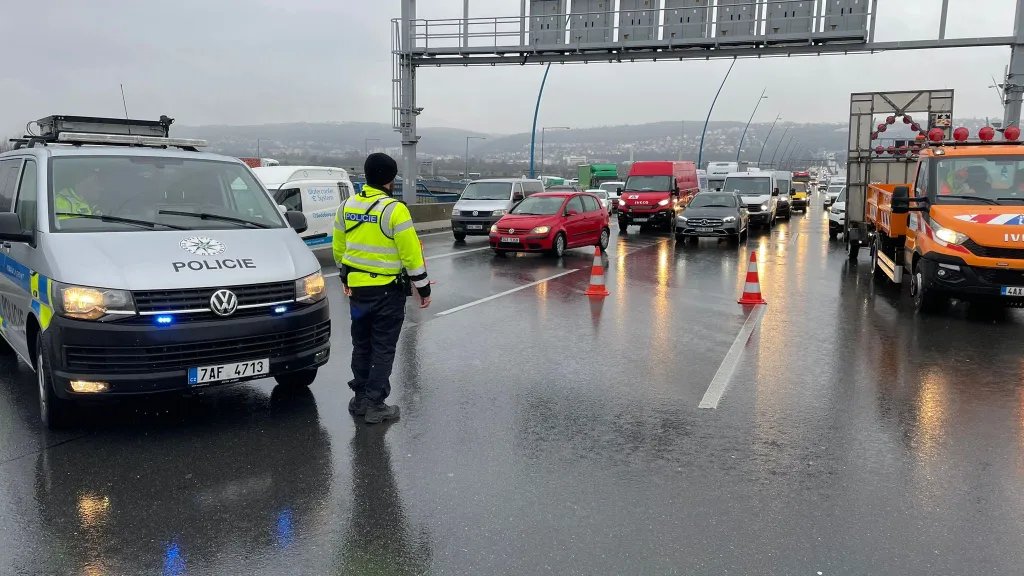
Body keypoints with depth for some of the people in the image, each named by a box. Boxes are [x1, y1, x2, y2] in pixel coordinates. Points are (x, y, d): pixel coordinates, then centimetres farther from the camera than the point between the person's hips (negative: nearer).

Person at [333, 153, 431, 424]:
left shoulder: (346, 207, 4)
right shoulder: (394, 210, -16)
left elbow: (338, 249, 12)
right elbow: (411, 254, -15)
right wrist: (423, 287, -6)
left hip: (356, 288, 6)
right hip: (388, 291, -6)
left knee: (361, 345, 17)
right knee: (383, 348, 2)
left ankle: (360, 398, 25)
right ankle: (375, 405, 5)